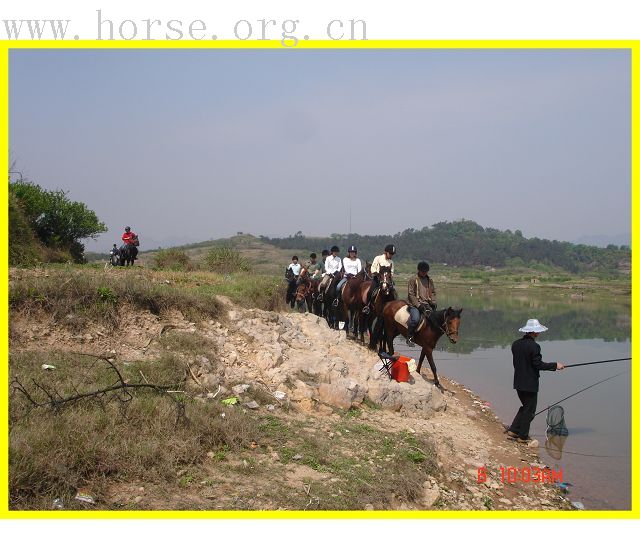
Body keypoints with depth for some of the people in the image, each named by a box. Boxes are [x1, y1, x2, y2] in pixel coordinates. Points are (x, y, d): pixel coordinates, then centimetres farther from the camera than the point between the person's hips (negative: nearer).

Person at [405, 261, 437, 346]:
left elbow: (433, 293, 21)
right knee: (415, 318, -29)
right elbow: (411, 294, -6)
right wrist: (418, 305, -15)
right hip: (414, 304, -6)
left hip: (426, 304, 6)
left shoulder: (430, 281, 14)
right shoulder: (413, 280, -2)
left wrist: (433, 303, 2)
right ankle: (409, 338, -16)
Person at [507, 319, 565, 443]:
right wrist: (555, 365, -9)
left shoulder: (516, 344, 4)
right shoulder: (534, 346, -20)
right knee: (529, 410, 6)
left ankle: (513, 430, 19)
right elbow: (538, 364, -20)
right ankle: (522, 436, 13)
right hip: (530, 384, -7)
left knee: (525, 406, 23)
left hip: (518, 382, 7)